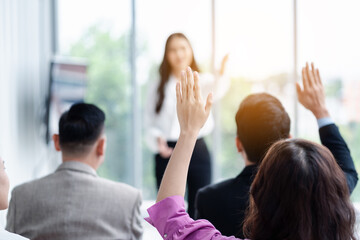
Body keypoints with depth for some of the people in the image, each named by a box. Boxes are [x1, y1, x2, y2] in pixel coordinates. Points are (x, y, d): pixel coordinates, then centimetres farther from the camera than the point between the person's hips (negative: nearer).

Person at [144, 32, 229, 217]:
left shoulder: (202, 81, 3)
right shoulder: (158, 89, 7)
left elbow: (215, 91, -21)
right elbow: (149, 122, 9)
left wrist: (221, 76, -43)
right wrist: (158, 140, -12)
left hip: (197, 149, -1)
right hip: (167, 153, 1)